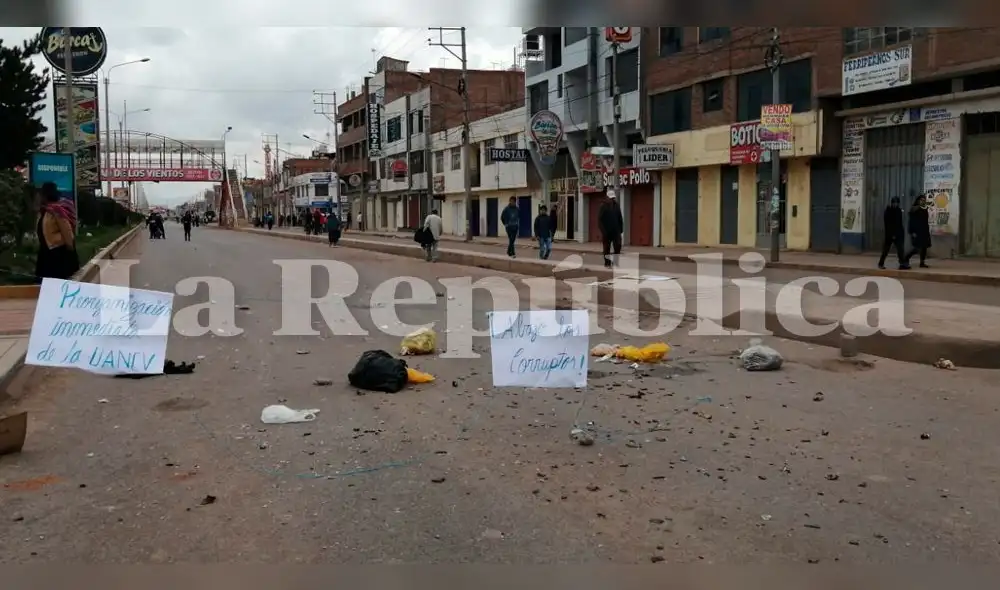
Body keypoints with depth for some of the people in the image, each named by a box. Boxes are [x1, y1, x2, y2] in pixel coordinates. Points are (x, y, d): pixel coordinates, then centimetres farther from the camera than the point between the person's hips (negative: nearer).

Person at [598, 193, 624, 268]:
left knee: (618, 246, -5)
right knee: (607, 248, 5)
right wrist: (603, 230, -14)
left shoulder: (616, 206, 8)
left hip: (616, 231, 3)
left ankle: (615, 262, 4)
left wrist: (621, 229, 6)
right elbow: (600, 219, -8)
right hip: (607, 231, -3)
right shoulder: (603, 206, -4)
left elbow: (620, 218, 12)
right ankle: (607, 263, 12)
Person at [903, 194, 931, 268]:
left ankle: (922, 263, 11)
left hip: (924, 232, 7)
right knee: (917, 248, -10)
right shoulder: (914, 209, -8)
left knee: (924, 247, 5)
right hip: (916, 232, -7)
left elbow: (926, 222, 15)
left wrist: (928, 231, 13)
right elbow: (911, 222, -17)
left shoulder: (925, 210, 12)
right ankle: (906, 259, 4)